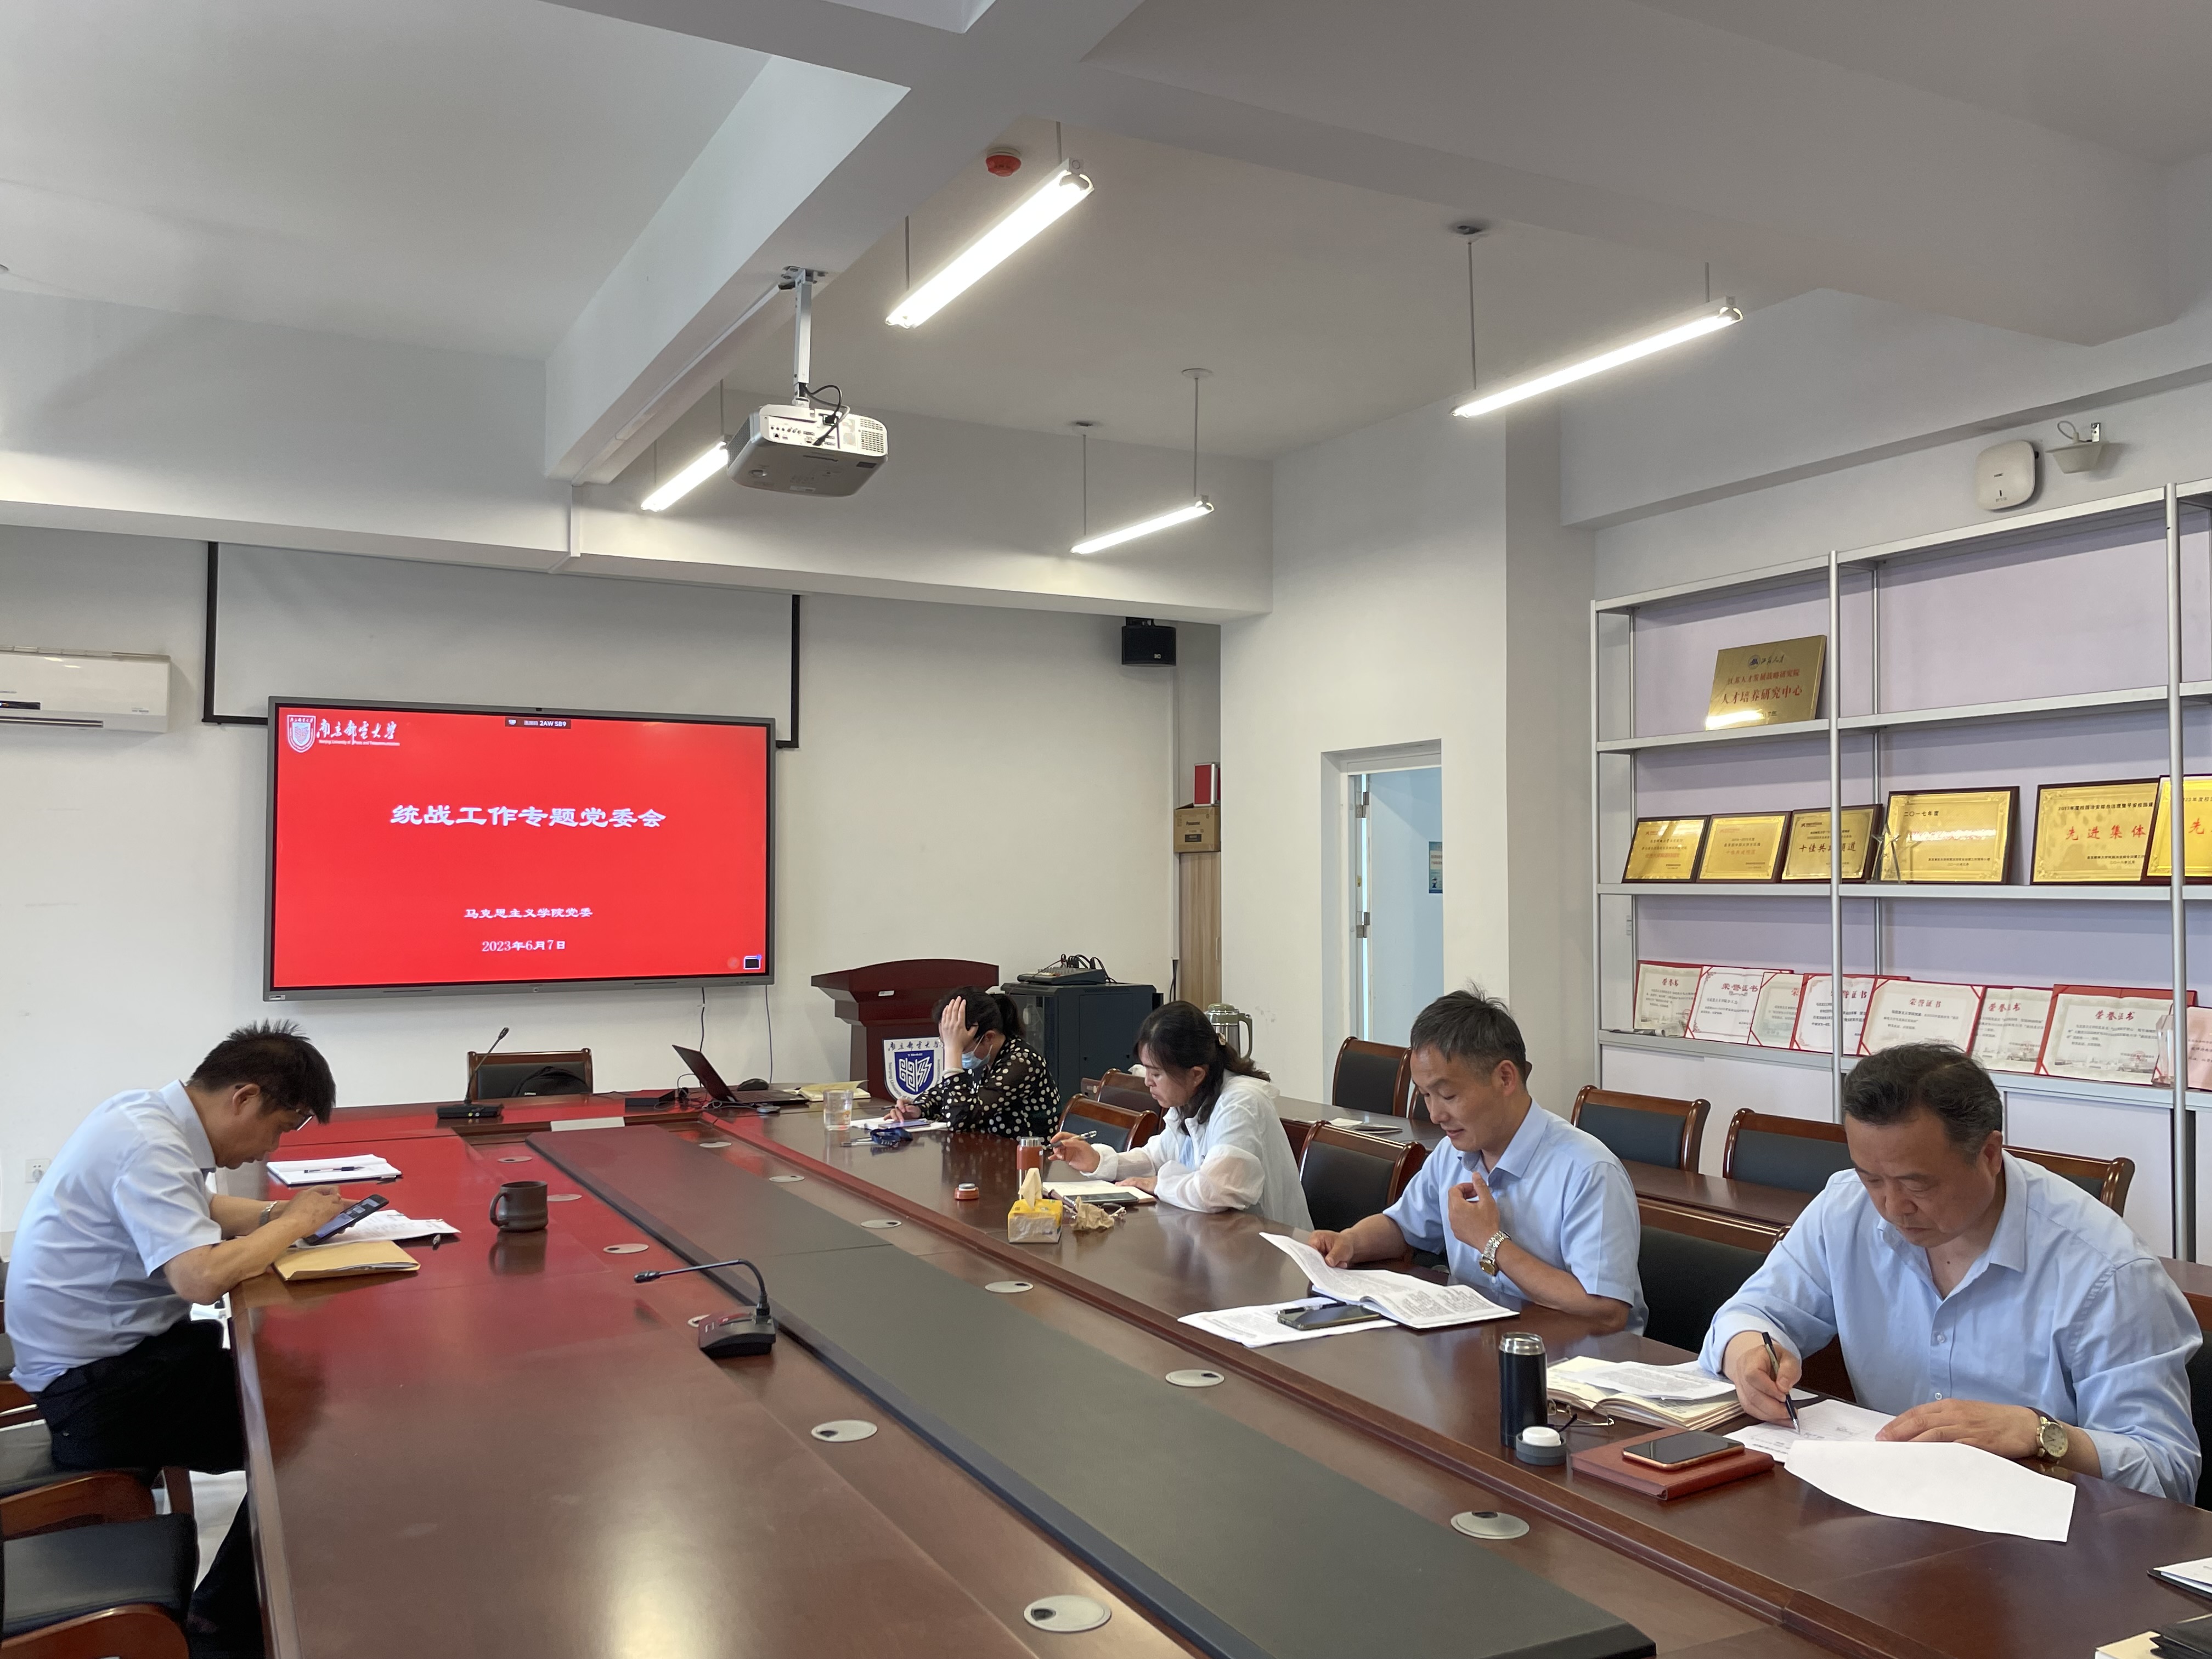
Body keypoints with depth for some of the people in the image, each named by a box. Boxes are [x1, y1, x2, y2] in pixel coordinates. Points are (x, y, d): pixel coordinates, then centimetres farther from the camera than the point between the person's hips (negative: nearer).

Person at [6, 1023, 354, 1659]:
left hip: (111, 1348, 10)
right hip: (95, 1390, -10)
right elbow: (202, 1276, -35)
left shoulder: (150, 1115, 5)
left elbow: (200, 1212, 21)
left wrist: (276, 1214, 3)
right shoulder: (149, 1147, -25)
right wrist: (294, 1223, -19)